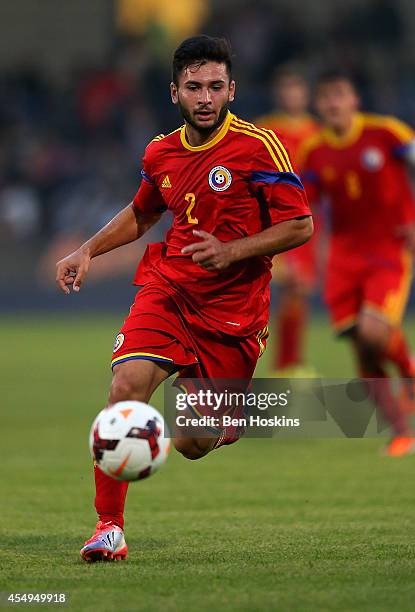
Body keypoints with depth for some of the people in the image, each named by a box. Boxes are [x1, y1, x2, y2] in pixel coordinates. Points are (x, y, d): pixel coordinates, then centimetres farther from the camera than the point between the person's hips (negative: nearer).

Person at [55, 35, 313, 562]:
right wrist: (88, 251, 13)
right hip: (166, 290, 3)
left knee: (191, 446, -1)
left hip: (231, 310, -3)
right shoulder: (161, 153, 6)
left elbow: (300, 227, -9)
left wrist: (231, 252, -20)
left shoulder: (259, 147, -10)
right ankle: (109, 524, -12)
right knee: (126, 386, -23)